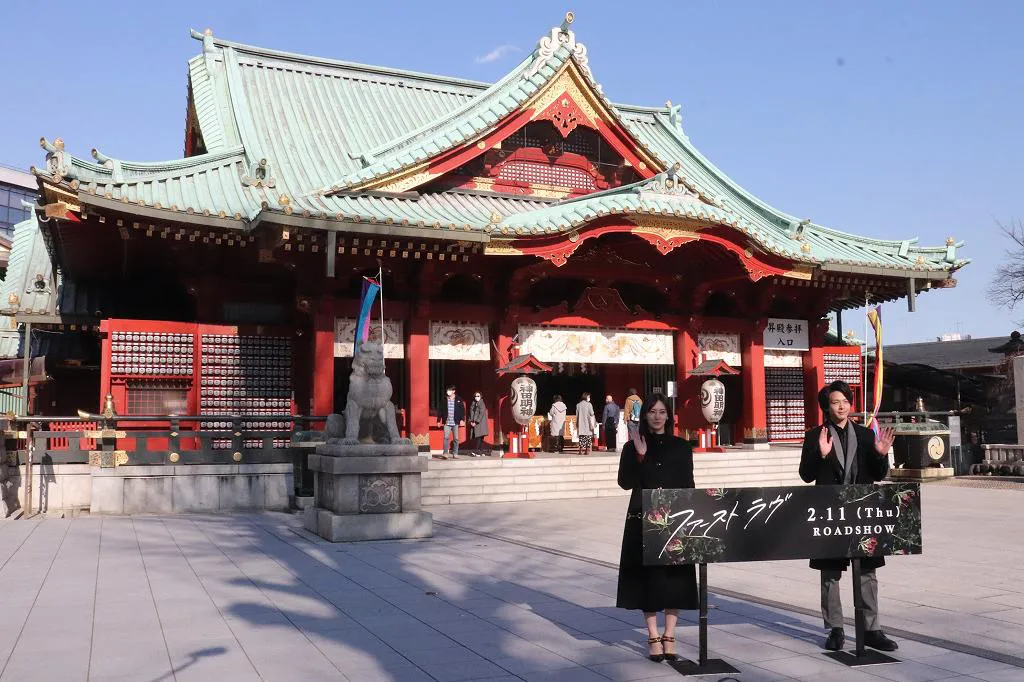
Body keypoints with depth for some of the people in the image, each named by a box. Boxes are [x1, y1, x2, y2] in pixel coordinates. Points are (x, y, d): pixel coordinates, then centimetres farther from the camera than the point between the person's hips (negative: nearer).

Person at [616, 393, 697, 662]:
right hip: (643, 519, -1)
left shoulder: (681, 447, 5)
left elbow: (688, 485, 5)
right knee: (647, 576, 1)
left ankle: (669, 635, 14)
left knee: (674, 576, 2)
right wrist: (639, 456, -18)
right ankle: (653, 637, 12)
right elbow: (625, 483, -7)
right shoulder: (632, 446, 2)